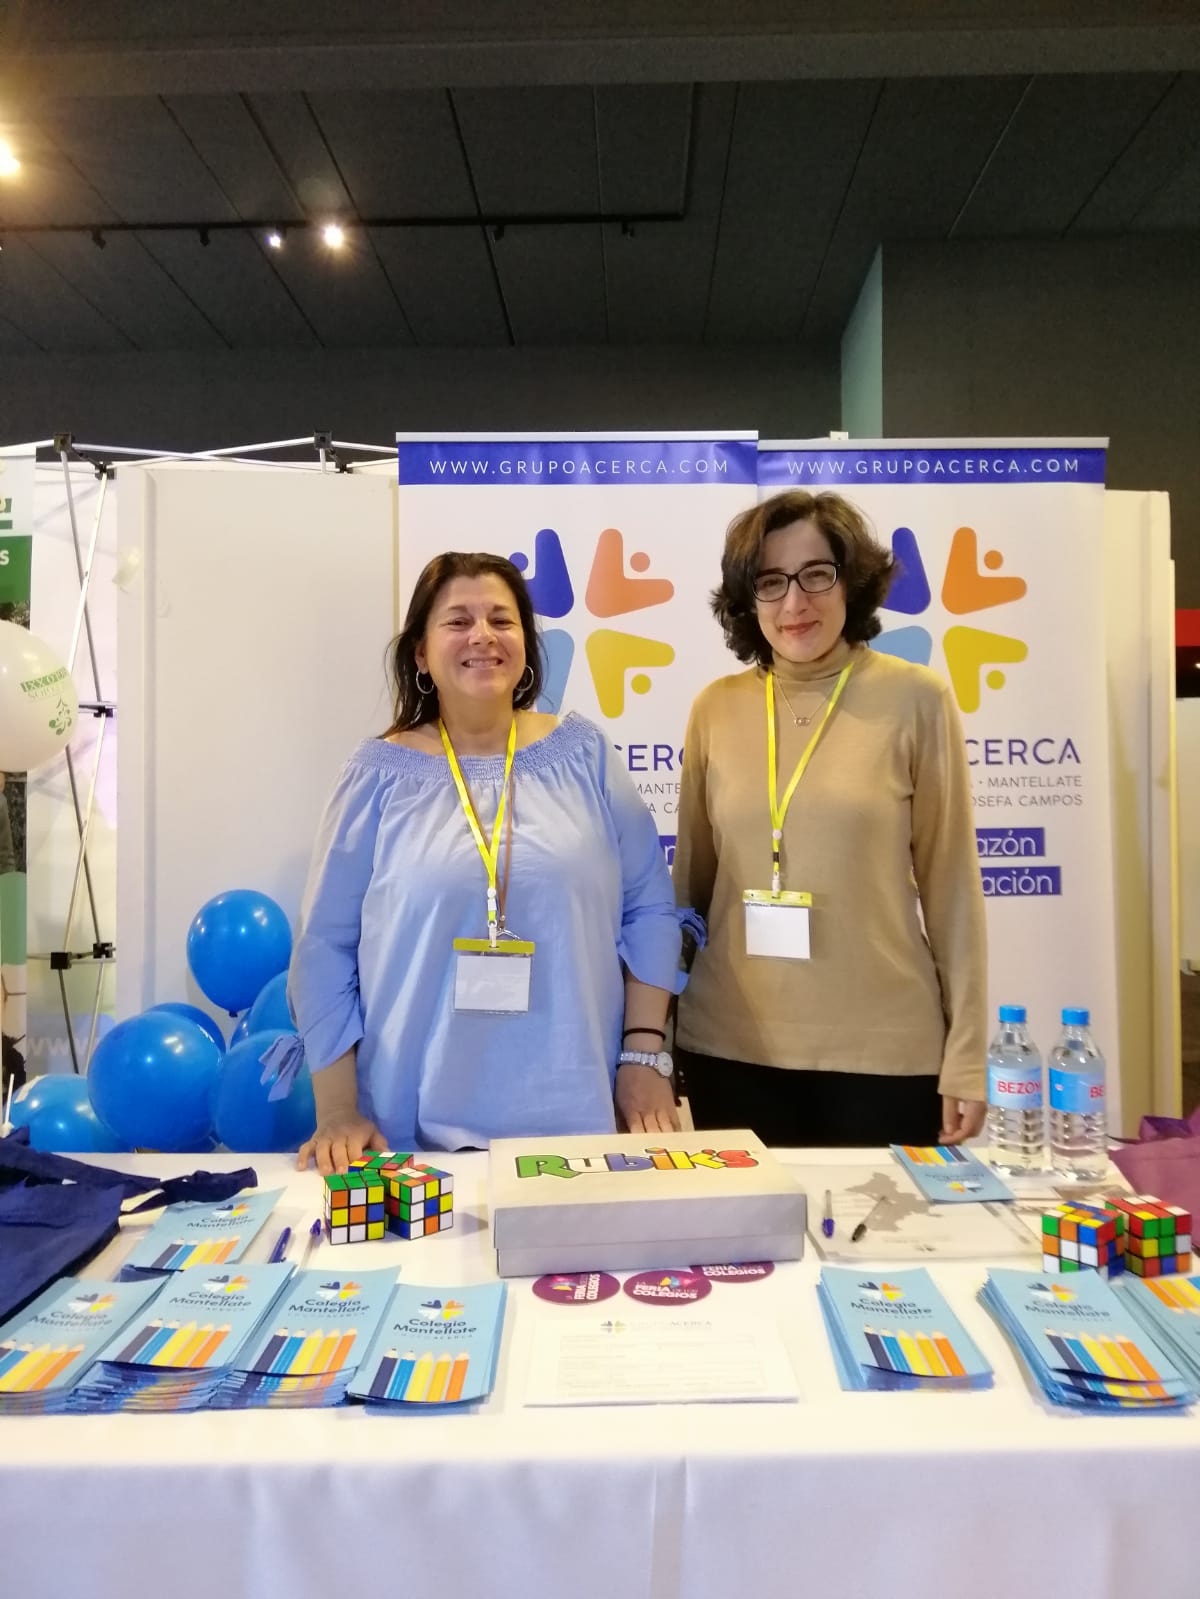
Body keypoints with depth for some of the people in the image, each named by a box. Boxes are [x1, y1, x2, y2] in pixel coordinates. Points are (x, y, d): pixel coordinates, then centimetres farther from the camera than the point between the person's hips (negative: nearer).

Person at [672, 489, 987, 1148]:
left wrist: (966, 1055, -4)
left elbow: (951, 881, -3)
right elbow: (693, 877, 9)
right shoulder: (716, 709, 2)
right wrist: (656, 1035, 11)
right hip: (729, 1049, 2)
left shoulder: (914, 700, -5)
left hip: (885, 1051, -2)